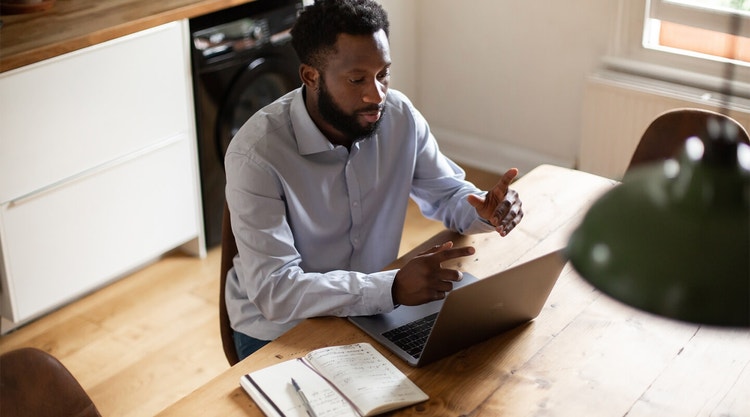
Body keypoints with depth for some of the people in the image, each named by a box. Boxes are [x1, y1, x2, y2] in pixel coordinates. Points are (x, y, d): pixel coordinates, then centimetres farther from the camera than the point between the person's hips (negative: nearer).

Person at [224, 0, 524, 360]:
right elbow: (275, 292, -30)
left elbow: (447, 193, 8)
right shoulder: (256, 154, -25)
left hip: (370, 307, 5)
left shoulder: (400, 116, -9)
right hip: (280, 331, -5)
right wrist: (393, 288, -41)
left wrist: (485, 210, -16)